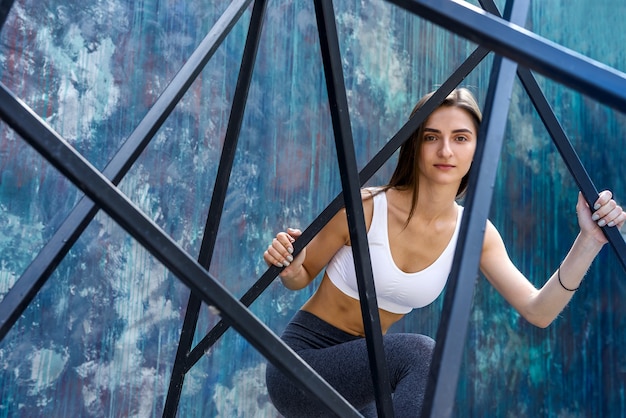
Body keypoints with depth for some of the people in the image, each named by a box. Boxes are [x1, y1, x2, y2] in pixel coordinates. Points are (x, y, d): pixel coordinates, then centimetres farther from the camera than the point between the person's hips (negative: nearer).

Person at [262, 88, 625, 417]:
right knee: (420, 353, -31)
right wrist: (289, 268, -30)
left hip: (363, 374, 6)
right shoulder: (364, 207, -21)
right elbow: (302, 277, -6)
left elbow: (538, 311, -15)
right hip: (300, 362, -5)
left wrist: (589, 241, -27)